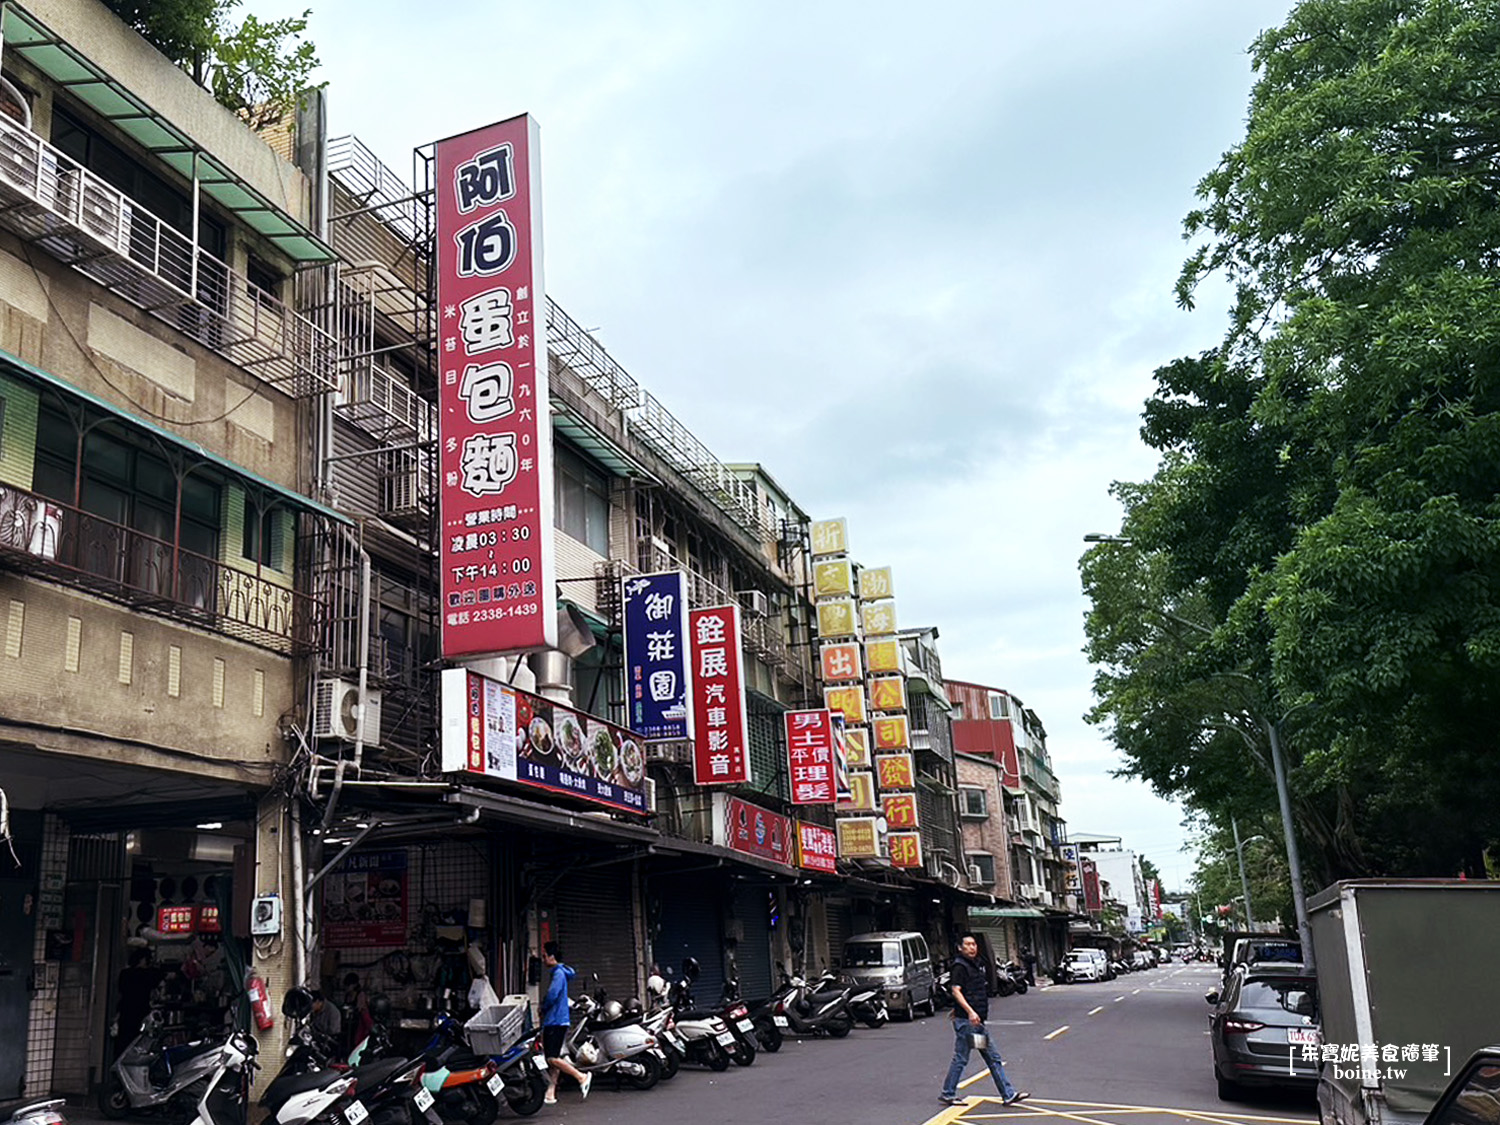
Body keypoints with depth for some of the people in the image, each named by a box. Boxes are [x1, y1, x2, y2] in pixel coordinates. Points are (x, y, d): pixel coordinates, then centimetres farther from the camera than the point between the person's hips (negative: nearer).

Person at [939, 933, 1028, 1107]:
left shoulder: (975, 964, 16)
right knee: (961, 1058, -1)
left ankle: (1008, 1094, 10)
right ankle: (948, 1094, 11)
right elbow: (956, 991, -20)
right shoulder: (960, 966, -12)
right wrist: (970, 1012, -29)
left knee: (993, 1057, 8)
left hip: (977, 1021, 9)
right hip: (965, 1020, -9)